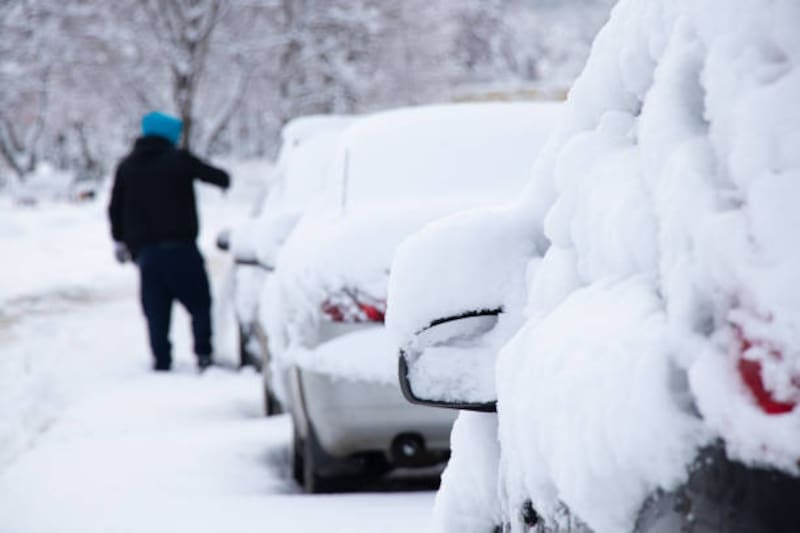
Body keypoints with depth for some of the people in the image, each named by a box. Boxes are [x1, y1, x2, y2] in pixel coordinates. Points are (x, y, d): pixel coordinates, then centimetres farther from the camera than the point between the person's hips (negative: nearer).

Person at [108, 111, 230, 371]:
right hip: (180, 247, -3)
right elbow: (218, 177, 5)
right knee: (200, 303, 4)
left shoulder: (127, 166, 10)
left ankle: (161, 362, 0)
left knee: (156, 311, 5)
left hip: (145, 252, 3)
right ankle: (204, 355, -6)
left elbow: (115, 208, 15)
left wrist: (120, 240, 27)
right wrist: (223, 178, 29)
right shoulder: (179, 160, -2)